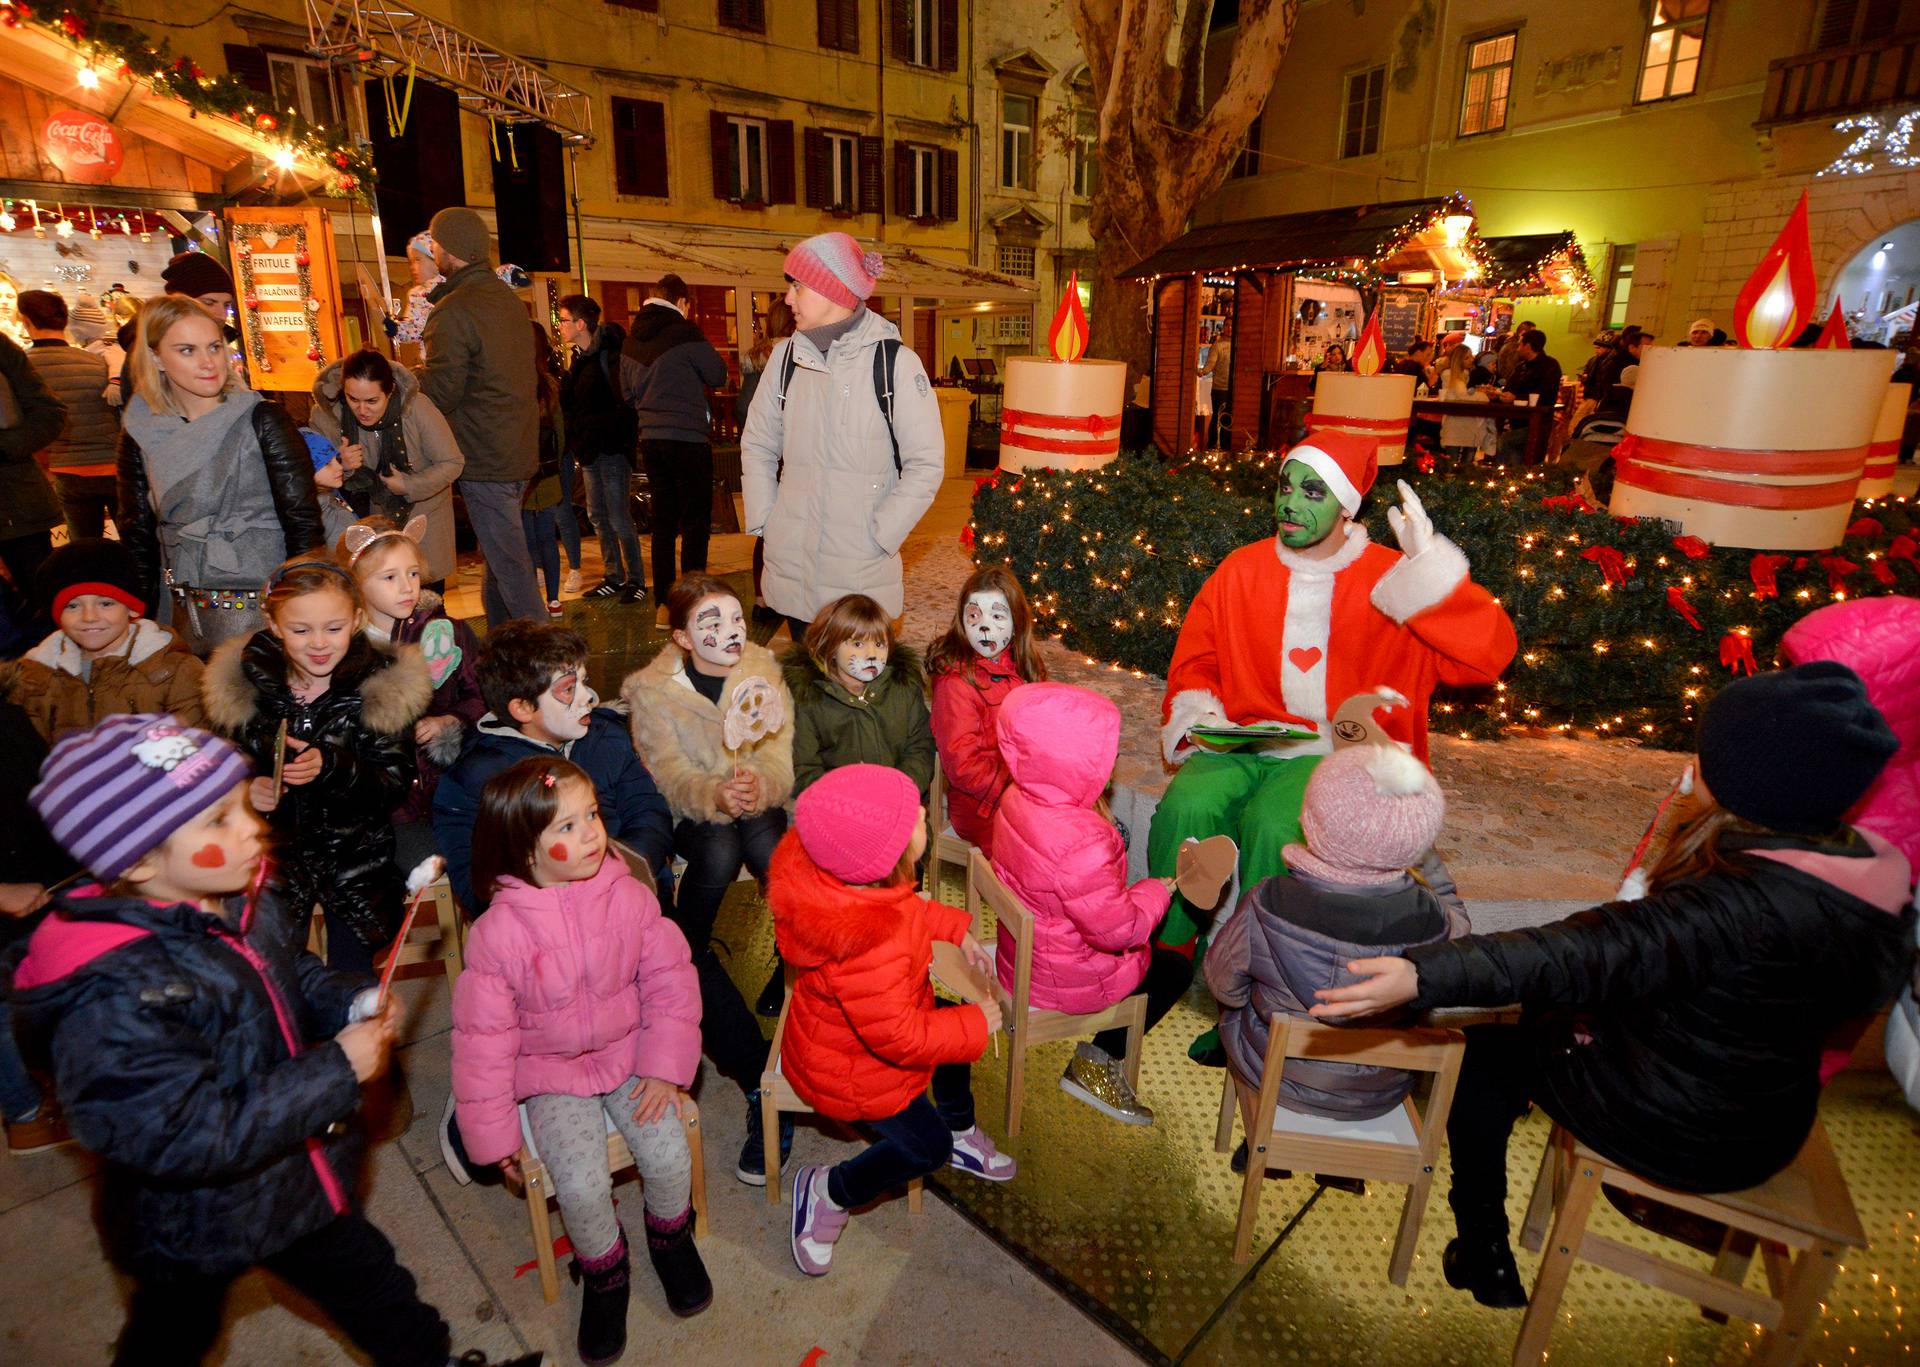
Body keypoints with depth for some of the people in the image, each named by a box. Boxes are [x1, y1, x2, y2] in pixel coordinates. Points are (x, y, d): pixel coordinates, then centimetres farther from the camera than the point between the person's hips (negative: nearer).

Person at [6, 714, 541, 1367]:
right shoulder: (112, 998, -35)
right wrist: (337, 1071, -30)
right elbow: (186, 1139, -34)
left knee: (370, 1284, 25)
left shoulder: (250, 900, -13)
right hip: (192, 1227, -5)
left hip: (299, 1175, 6)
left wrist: (354, 1000, -12)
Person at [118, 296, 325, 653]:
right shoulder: (141, 435, 5)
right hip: (187, 615, 4)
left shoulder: (262, 421, -7)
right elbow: (138, 534, 11)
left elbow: (303, 520, -9)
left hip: (264, 607, -4)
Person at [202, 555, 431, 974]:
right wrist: (247, 790, -12)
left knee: (350, 977, 0)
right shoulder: (244, 681, -3)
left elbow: (395, 782, -13)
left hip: (356, 857, -2)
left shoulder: (385, 684, -11)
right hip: (272, 853, 2)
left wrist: (331, 767, -29)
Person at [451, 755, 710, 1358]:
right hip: (551, 1073, -1)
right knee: (582, 1188, -15)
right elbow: (484, 1035, -11)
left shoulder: (627, 895, -14)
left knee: (669, 1157, -12)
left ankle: (670, 1236, 24)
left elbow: (668, 979, -6)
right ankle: (603, 1270, 19)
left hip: (629, 1053, 2)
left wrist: (666, 1065, -10)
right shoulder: (500, 930, -20)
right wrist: (493, 1134, -5)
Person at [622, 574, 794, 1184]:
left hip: (756, 802, 1)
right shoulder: (651, 689, -7)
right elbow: (668, 775, -16)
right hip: (690, 810, -1)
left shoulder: (763, 668, -1)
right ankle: (676, 962, -15)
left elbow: (780, 752, -11)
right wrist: (715, 795, -36)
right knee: (720, 853, -31)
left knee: (768, 848, -29)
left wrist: (760, 785, -34)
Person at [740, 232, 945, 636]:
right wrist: (764, 520, 5)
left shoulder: (895, 362, -7)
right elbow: (757, 445, 15)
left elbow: (927, 463, -6)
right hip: (791, 570, 4)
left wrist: (878, 536, -10)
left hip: (862, 573, -4)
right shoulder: (786, 356, 6)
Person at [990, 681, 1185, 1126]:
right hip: (1068, 980, -8)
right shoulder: (1080, 843, -38)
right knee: (1175, 967, 15)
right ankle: (1097, 1061, 18)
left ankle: (1097, 1058, 27)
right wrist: (1159, 889, -13)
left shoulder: (1018, 797, -10)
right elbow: (1119, 929, -28)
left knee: (1154, 946, 26)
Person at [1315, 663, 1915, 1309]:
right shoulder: (1862, 872, -10)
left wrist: (1428, 974, -57)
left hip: (1688, 1135, -8)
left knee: (1483, 1053, 8)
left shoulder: (1754, 904, -34)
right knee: (1551, 1014, 24)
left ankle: (1483, 1256, 19)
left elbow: (1602, 951, -47)